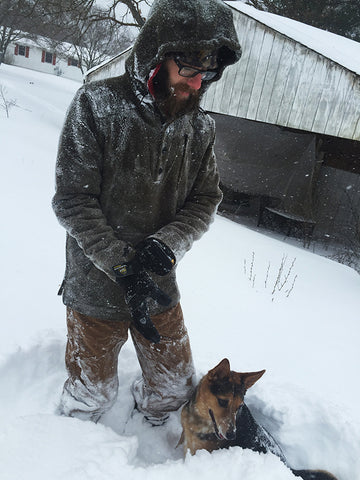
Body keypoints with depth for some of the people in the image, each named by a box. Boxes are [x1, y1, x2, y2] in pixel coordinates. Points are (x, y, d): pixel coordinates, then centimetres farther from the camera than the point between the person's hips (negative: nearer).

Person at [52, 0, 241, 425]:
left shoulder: (200, 127, -2)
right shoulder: (98, 104, -15)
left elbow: (205, 199, 0)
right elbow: (73, 200, -17)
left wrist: (167, 243, -19)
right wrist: (123, 267, -23)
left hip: (160, 285, 4)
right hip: (95, 285, -3)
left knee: (174, 386, 19)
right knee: (91, 395, 15)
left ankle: (148, 428, 54)